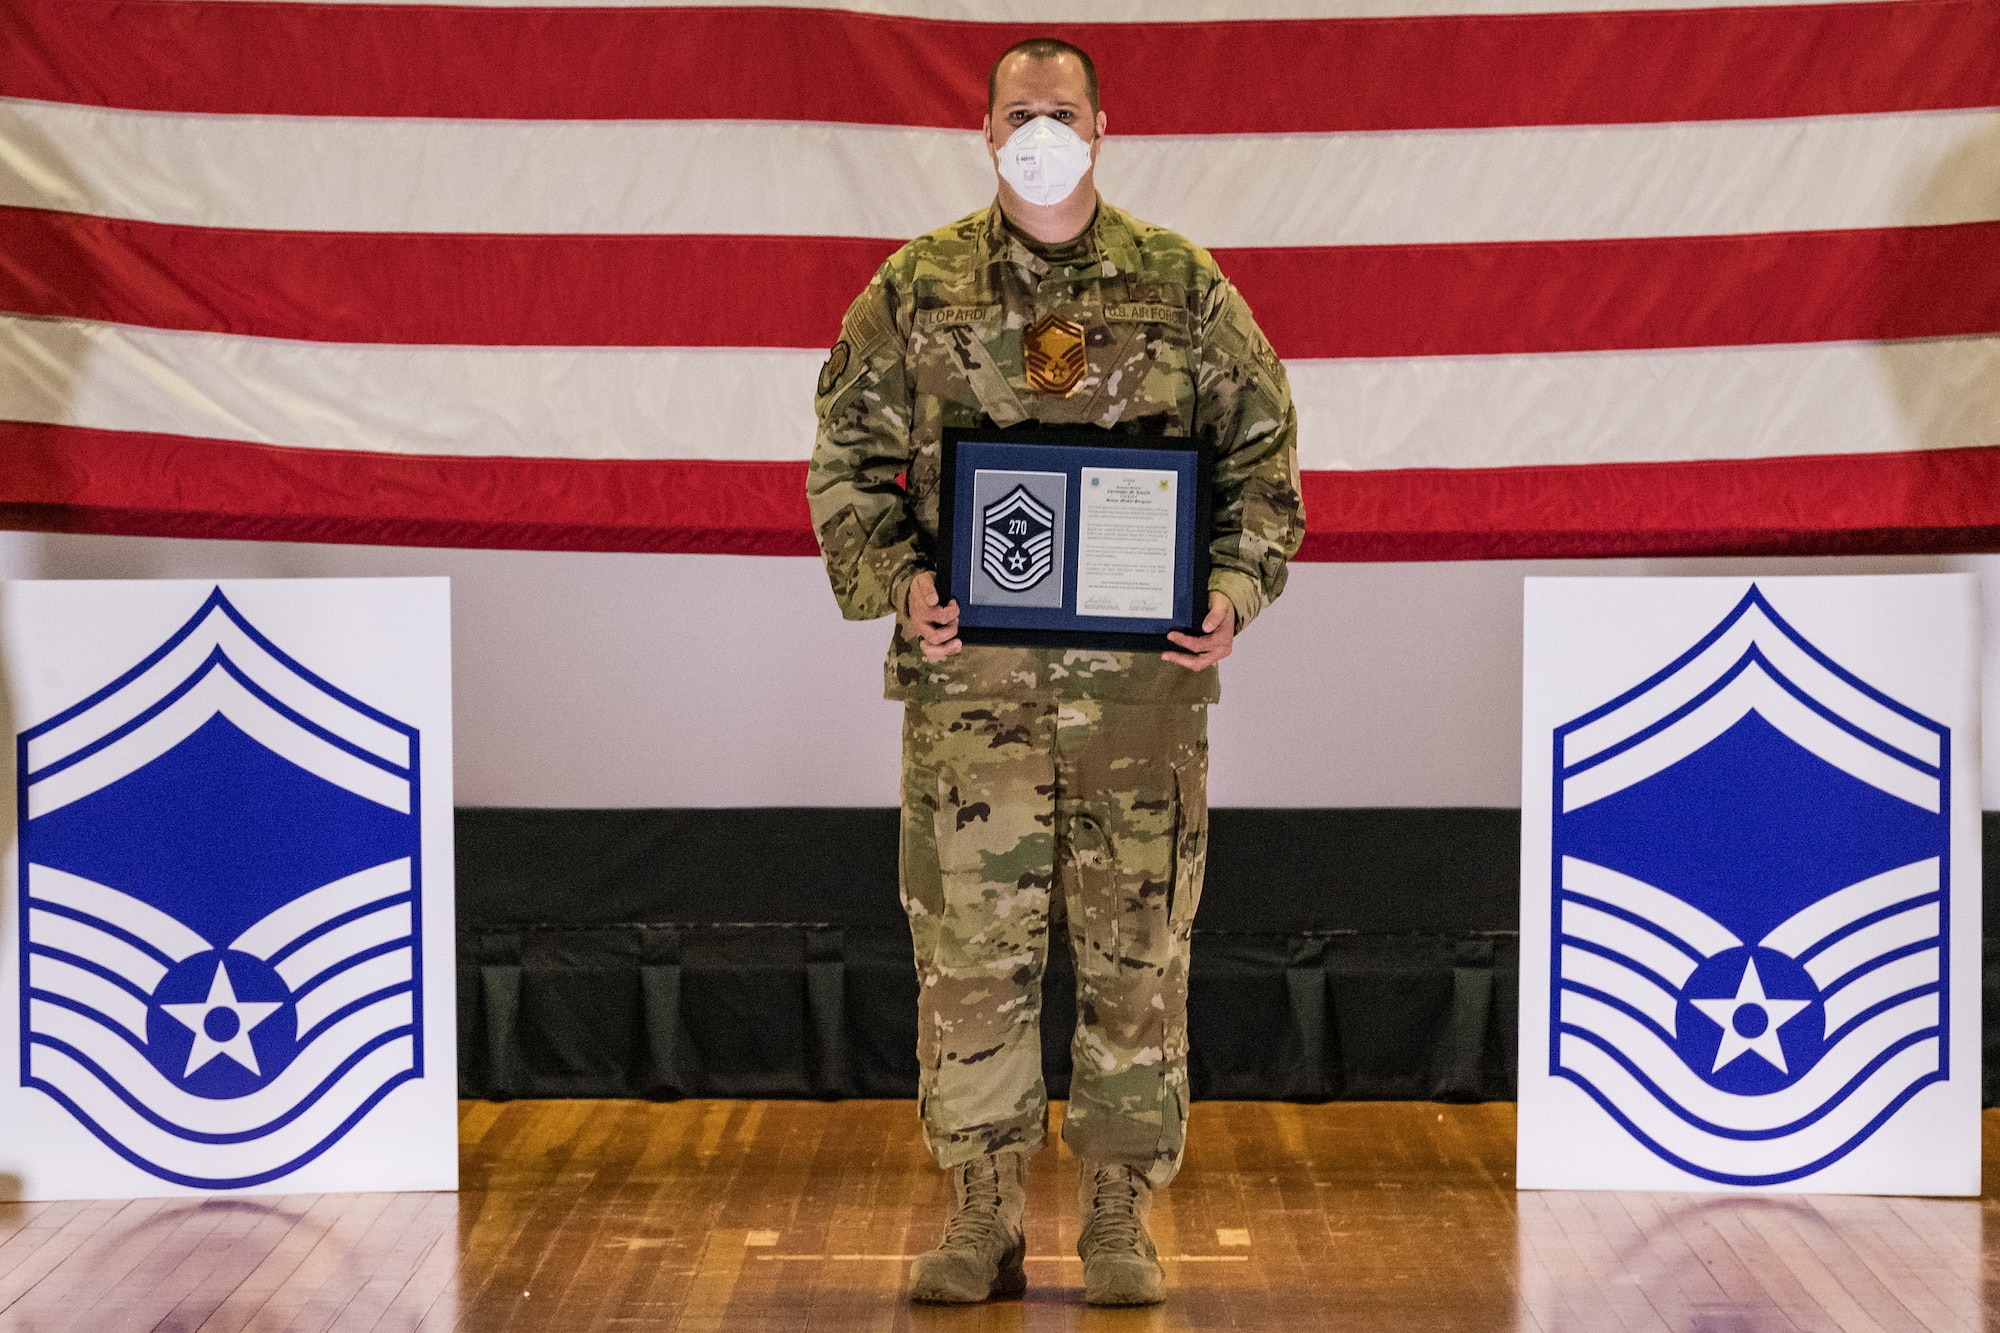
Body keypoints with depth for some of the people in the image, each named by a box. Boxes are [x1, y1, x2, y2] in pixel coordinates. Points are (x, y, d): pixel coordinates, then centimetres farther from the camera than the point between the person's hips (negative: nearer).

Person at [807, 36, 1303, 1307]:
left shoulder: (1184, 285, 6)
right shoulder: (916, 290, 6)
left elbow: (1262, 453, 9)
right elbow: (848, 460, 8)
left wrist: (1237, 588, -6)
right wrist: (897, 582, -8)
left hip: (1144, 678, 0)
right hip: (972, 676, 0)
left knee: (1137, 946, 3)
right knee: (971, 945, 1)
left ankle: (1122, 1216, 14)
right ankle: (985, 1216, 11)